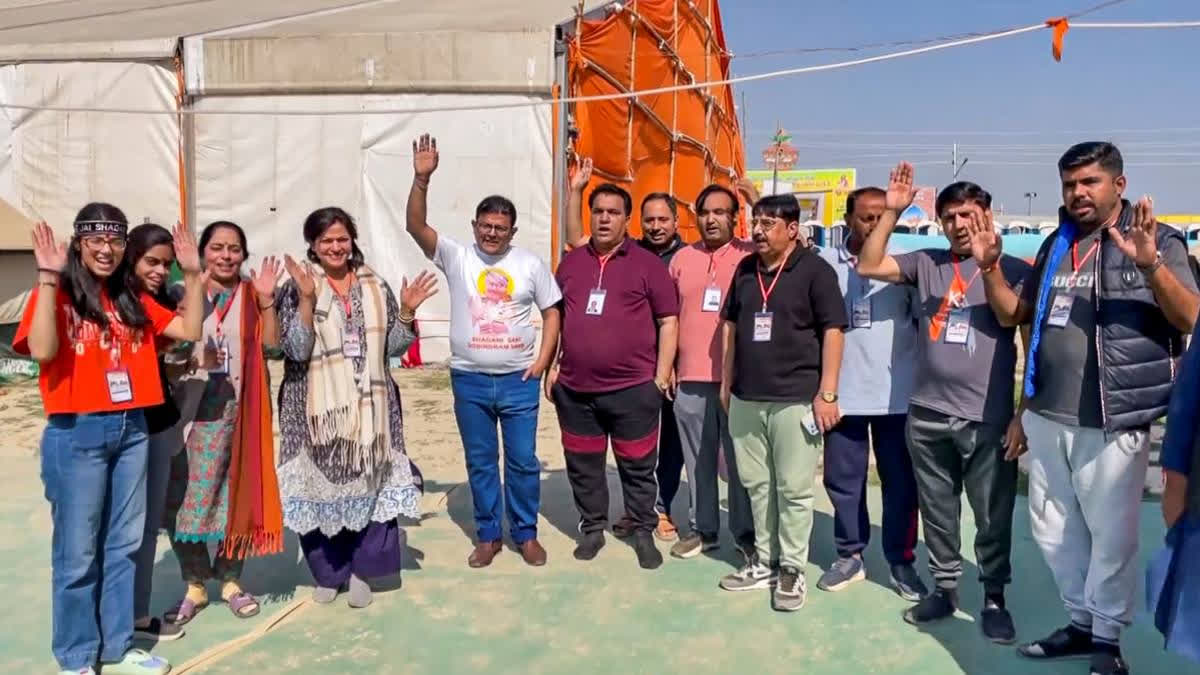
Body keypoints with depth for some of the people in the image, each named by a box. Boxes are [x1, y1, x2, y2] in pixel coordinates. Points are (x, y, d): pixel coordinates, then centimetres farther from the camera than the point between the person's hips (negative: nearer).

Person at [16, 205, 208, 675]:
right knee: (77, 552, 4)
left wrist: (192, 275, 0)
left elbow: (189, 331, 5)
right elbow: (42, 351, -21)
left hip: (131, 429, 5)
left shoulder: (133, 301, 10)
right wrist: (48, 280, -23)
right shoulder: (57, 295, -5)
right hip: (76, 433, -5)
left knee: (123, 544, 13)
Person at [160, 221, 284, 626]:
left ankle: (230, 580, 22)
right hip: (189, 406, 0)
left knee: (234, 494, 7)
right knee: (182, 497, 1)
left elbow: (272, 344, -7)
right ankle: (195, 585, 17)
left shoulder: (252, 295, 4)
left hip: (237, 409, 0)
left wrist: (267, 300, -16)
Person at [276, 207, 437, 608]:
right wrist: (307, 299, -21)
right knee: (322, 486, 5)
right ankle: (326, 573, 23)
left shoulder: (376, 287, 7)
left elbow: (392, 347, 8)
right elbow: (296, 350, -12)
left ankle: (361, 570, 19)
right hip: (319, 408, -2)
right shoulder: (297, 289, -2)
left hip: (369, 405, 3)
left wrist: (407, 312, -7)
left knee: (372, 483, 4)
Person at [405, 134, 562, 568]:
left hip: (519, 380, 0)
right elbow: (416, 226, -13)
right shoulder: (456, 257, -1)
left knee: (523, 460, 7)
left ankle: (526, 534, 23)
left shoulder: (531, 264, 2)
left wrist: (543, 359, -4)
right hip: (469, 380, 0)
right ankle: (488, 536, 25)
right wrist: (421, 179, -26)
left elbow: (552, 311, 7)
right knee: (480, 462, 11)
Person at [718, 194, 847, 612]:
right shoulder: (745, 269, 11)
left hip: (795, 400, -6)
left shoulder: (815, 271, -6)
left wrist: (827, 393, -13)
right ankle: (764, 562, 26)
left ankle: (792, 569, 15)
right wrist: (726, 382, 15)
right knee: (756, 485, 13)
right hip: (746, 399, 6)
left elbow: (833, 331, -9)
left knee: (794, 489, 1)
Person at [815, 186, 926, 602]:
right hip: (842, 393, 1)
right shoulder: (825, 263, 0)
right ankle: (850, 555, 26)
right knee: (843, 480, 11)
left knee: (900, 483, 8)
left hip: (897, 394, 0)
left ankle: (902, 562, 23)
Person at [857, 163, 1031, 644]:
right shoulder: (926, 264, 7)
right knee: (937, 513, 14)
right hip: (927, 417, 3)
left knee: (993, 519, 8)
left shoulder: (1014, 270, -1)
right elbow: (868, 267, 2)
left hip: (989, 421, -2)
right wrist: (892, 212, -5)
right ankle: (943, 588, 29)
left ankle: (994, 599, 25)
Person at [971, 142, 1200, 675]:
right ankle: (1082, 622, 32)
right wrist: (989, 268, 2)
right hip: (1047, 417, 6)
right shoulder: (1056, 245, 12)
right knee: (1053, 530, 15)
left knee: (1110, 537, 5)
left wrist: (1151, 265, -31)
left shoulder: (1157, 240, -5)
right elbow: (1014, 314, 18)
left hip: (1112, 421, -6)